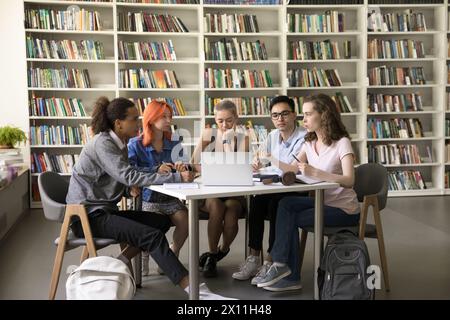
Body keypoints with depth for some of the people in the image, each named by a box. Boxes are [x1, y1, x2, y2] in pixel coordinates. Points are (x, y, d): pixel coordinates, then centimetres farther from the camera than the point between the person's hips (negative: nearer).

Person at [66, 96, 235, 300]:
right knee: (152, 236, -23)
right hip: (87, 216, -9)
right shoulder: (102, 143, -16)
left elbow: (124, 176, 16)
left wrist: (132, 185, -9)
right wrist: (176, 177, -27)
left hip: (104, 210, 9)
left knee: (162, 221, 0)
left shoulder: (119, 143, 12)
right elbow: (129, 176, -26)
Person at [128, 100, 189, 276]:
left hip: (171, 197, 4)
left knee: (185, 220, -23)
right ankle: (144, 258, -1)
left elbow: (181, 169, 8)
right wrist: (155, 170, -29)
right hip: (148, 197, -3)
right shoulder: (135, 144, -1)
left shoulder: (174, 145, 10)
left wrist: (182, 168, -18)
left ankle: (172, 255, 5)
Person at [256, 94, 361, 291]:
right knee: (286, 205, -18)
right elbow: (293, 169, 5)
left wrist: (315, 173, -36)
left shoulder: (342, 143, -15)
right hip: (322, 201, 6)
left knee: (291, 220, -16)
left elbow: (349, 180, -27)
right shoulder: (309, 142, 8)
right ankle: (283, 266, -17)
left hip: (344, 209, -6)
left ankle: (288, 275, 0)